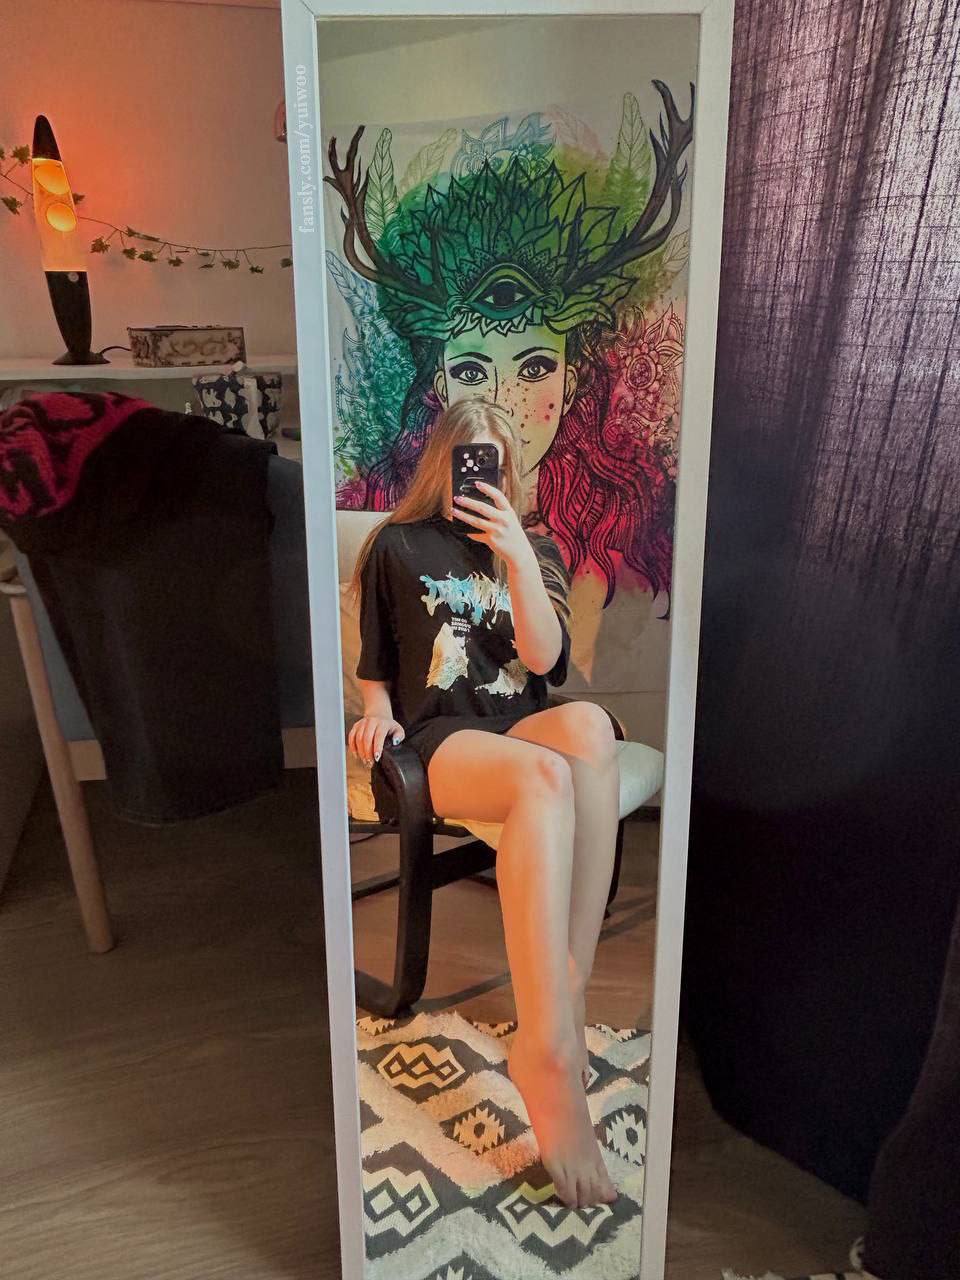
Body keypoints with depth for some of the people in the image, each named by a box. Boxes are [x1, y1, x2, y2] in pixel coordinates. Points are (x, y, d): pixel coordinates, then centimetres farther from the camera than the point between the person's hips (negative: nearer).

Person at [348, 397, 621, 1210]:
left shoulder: (536, 551, 18)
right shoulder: (398, 546, 13)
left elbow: (543, 658, 0)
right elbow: (375, 662, 17)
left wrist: (517, 555, -10)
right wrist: (379, 710, -4)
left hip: (520, 727, 3)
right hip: (439, 738, -3)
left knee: (588, 724, -36)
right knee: (545, 775, -38)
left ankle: (563, 997, -34)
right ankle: (554, 1051, -42)